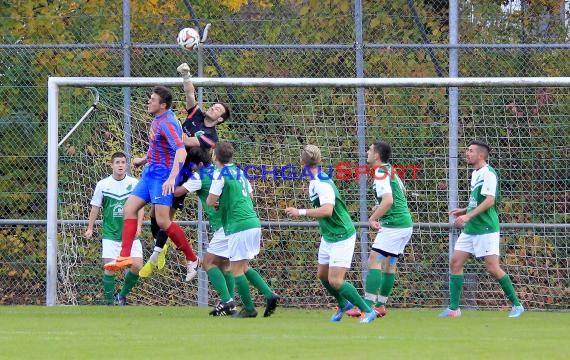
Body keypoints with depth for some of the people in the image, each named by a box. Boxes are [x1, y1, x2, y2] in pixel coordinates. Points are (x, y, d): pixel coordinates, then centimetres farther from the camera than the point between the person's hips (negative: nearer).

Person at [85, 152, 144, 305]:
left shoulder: (134, 183, 2)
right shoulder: (102, 185, 2)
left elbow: (140, 206, 4)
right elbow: (95, 207, 9)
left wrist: (138, 226, -8)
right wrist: (90, 228, 5)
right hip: (110, 234, -1)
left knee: (137, 266, -9)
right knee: (109, 268, -6)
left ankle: (122, 295, 13)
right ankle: (109, 303, 4)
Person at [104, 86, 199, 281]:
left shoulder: (167, 123, -20)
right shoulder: (157, 120, 10)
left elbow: (181, 151, -32)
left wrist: (172, 178, -41)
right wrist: (143, 160, 37)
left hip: (163, 175, -10)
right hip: (151, 172, 10)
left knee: (163, 221, -13)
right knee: (129, 208, 4)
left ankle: (192, 259, 0)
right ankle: (125, 256, 4)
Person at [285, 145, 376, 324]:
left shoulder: (323, 184, -25)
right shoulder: (314, 182, 5)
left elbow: (327, 210, -39)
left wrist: (300, 212, -35)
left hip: (342, 237, -10)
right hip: (328, 236, 10)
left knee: (335, 281, -13)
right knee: (323, 275, 18)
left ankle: (368, 311, -3)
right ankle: (343, 304, 40)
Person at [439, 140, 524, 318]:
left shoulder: (488, 173, -13)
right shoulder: (475, 174, 15)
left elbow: (489, 201, -22)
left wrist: (468, 216, -26)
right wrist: (464, 211, 15)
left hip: (486, 229, -9)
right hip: (470, 229, 9)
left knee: (492, 268, -9)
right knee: (455, 263, 2)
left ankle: (516, 305, 3)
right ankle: (454, 308, 4)